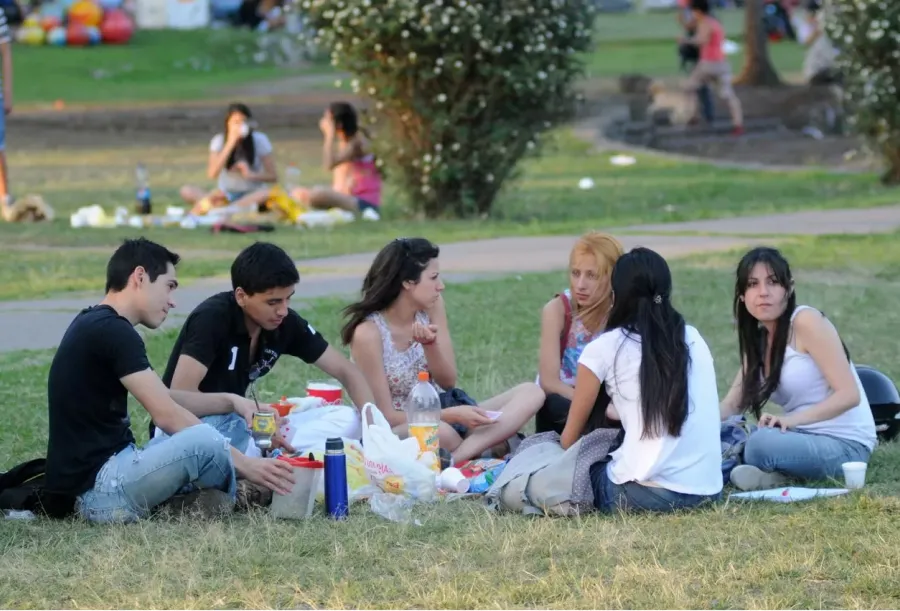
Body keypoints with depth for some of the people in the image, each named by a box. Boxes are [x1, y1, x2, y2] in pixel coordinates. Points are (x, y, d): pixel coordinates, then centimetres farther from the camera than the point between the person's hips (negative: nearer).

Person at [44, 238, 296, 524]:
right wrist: (244, 463, -15)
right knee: (204, 440, -26)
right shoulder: (112, 332, -15)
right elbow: (167, 416, -19)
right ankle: (226, 499, 5)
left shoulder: (94, 326, 15)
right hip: (96, 487, -11)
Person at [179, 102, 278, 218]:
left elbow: (273, 177, -6)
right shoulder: (219, 140, -6)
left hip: (252, 194, -1)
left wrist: (250, 174, -25)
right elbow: (212, 173, -20)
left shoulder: (259, 140, -8)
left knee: (269, 192, -37)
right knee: (186, 191, -23)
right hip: (226, 194, 1)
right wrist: (230, 144, -25)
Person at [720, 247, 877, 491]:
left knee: (761, 443, -34)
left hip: (844, 445, -7)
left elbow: (849, 394, -18)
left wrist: (792, 419, -30)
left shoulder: (806, 321, -12)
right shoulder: (758, 338, 12)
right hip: (805, 438, 7)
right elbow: (732, 406, 7)